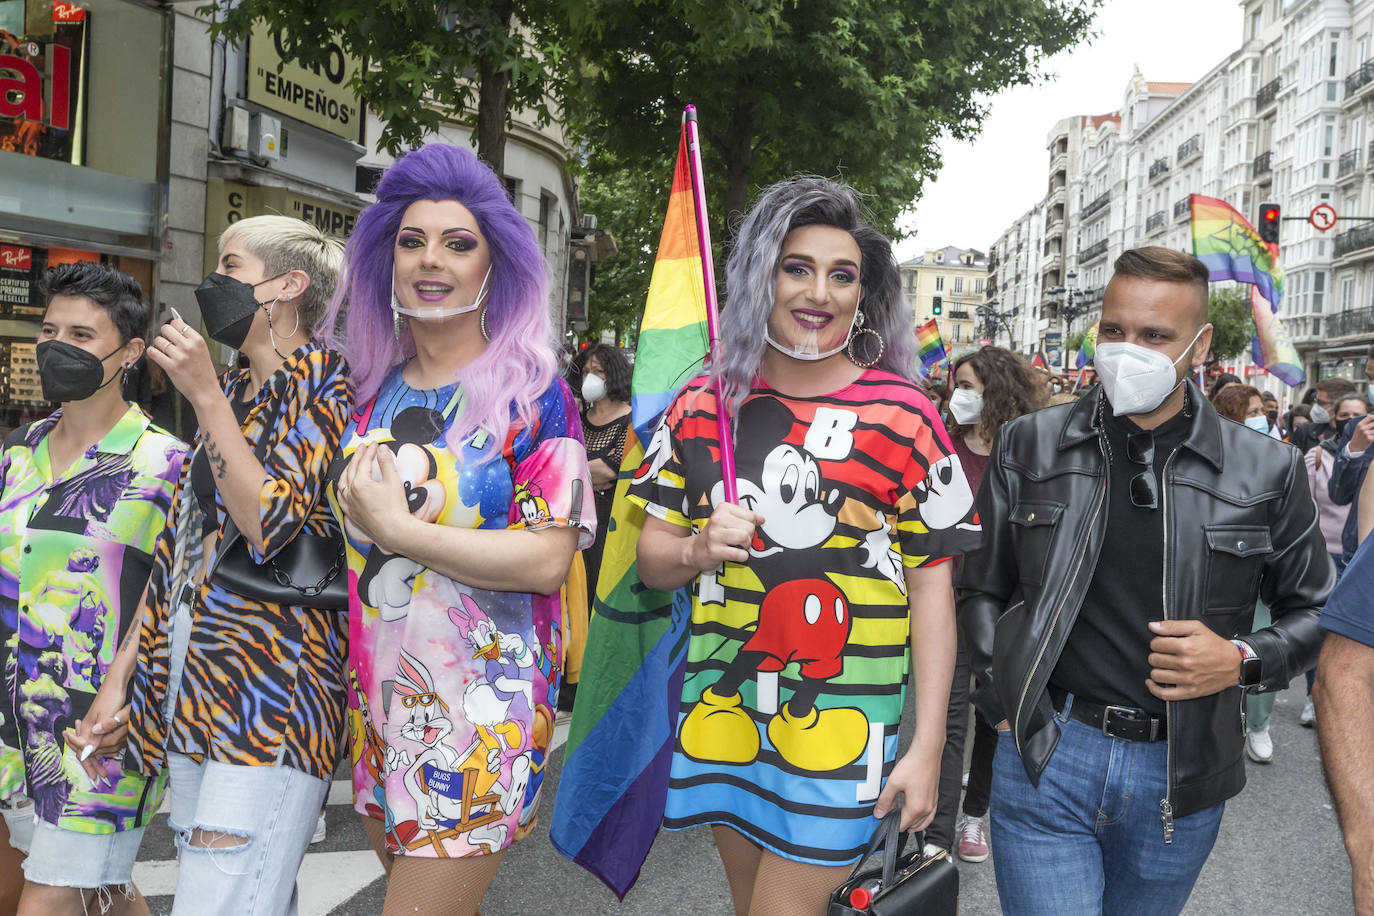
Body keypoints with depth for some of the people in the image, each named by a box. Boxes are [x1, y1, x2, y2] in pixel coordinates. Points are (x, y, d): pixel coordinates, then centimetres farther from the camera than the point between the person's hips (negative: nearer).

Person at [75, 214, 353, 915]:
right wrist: (121, 673, 15)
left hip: (271, 689, -8)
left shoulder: (328, 385, -5)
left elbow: (271, 523, -18)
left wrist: (205, 396, -14)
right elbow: (181, 542, 18)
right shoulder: (229, 392, 17)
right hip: (190, 684, 8)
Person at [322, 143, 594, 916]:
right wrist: (358, 504, 2)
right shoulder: (376, 389, 8)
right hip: (380, 700, 6)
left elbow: (548, 559, -18)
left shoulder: (532, 392, -9)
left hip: (482, 713, -6)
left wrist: (398, 528, -18)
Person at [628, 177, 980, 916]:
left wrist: (926, 747, -9)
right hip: (721, 711, 4)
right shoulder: (704, 405, 2)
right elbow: (650, 558, 7)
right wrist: (699, 551, -15)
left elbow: (932, 586, -6)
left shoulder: (902, 417, -6)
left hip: (841, 723, -3)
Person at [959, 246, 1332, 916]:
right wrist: (1005, 702, -1)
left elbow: (1314, 610, 9)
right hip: (1045, 758, -1)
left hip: (1182, 779, 2)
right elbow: (982, 588, 8)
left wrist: (1243, 660, -10)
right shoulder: (1029, 446, -1)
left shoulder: (1267, 471, -2)